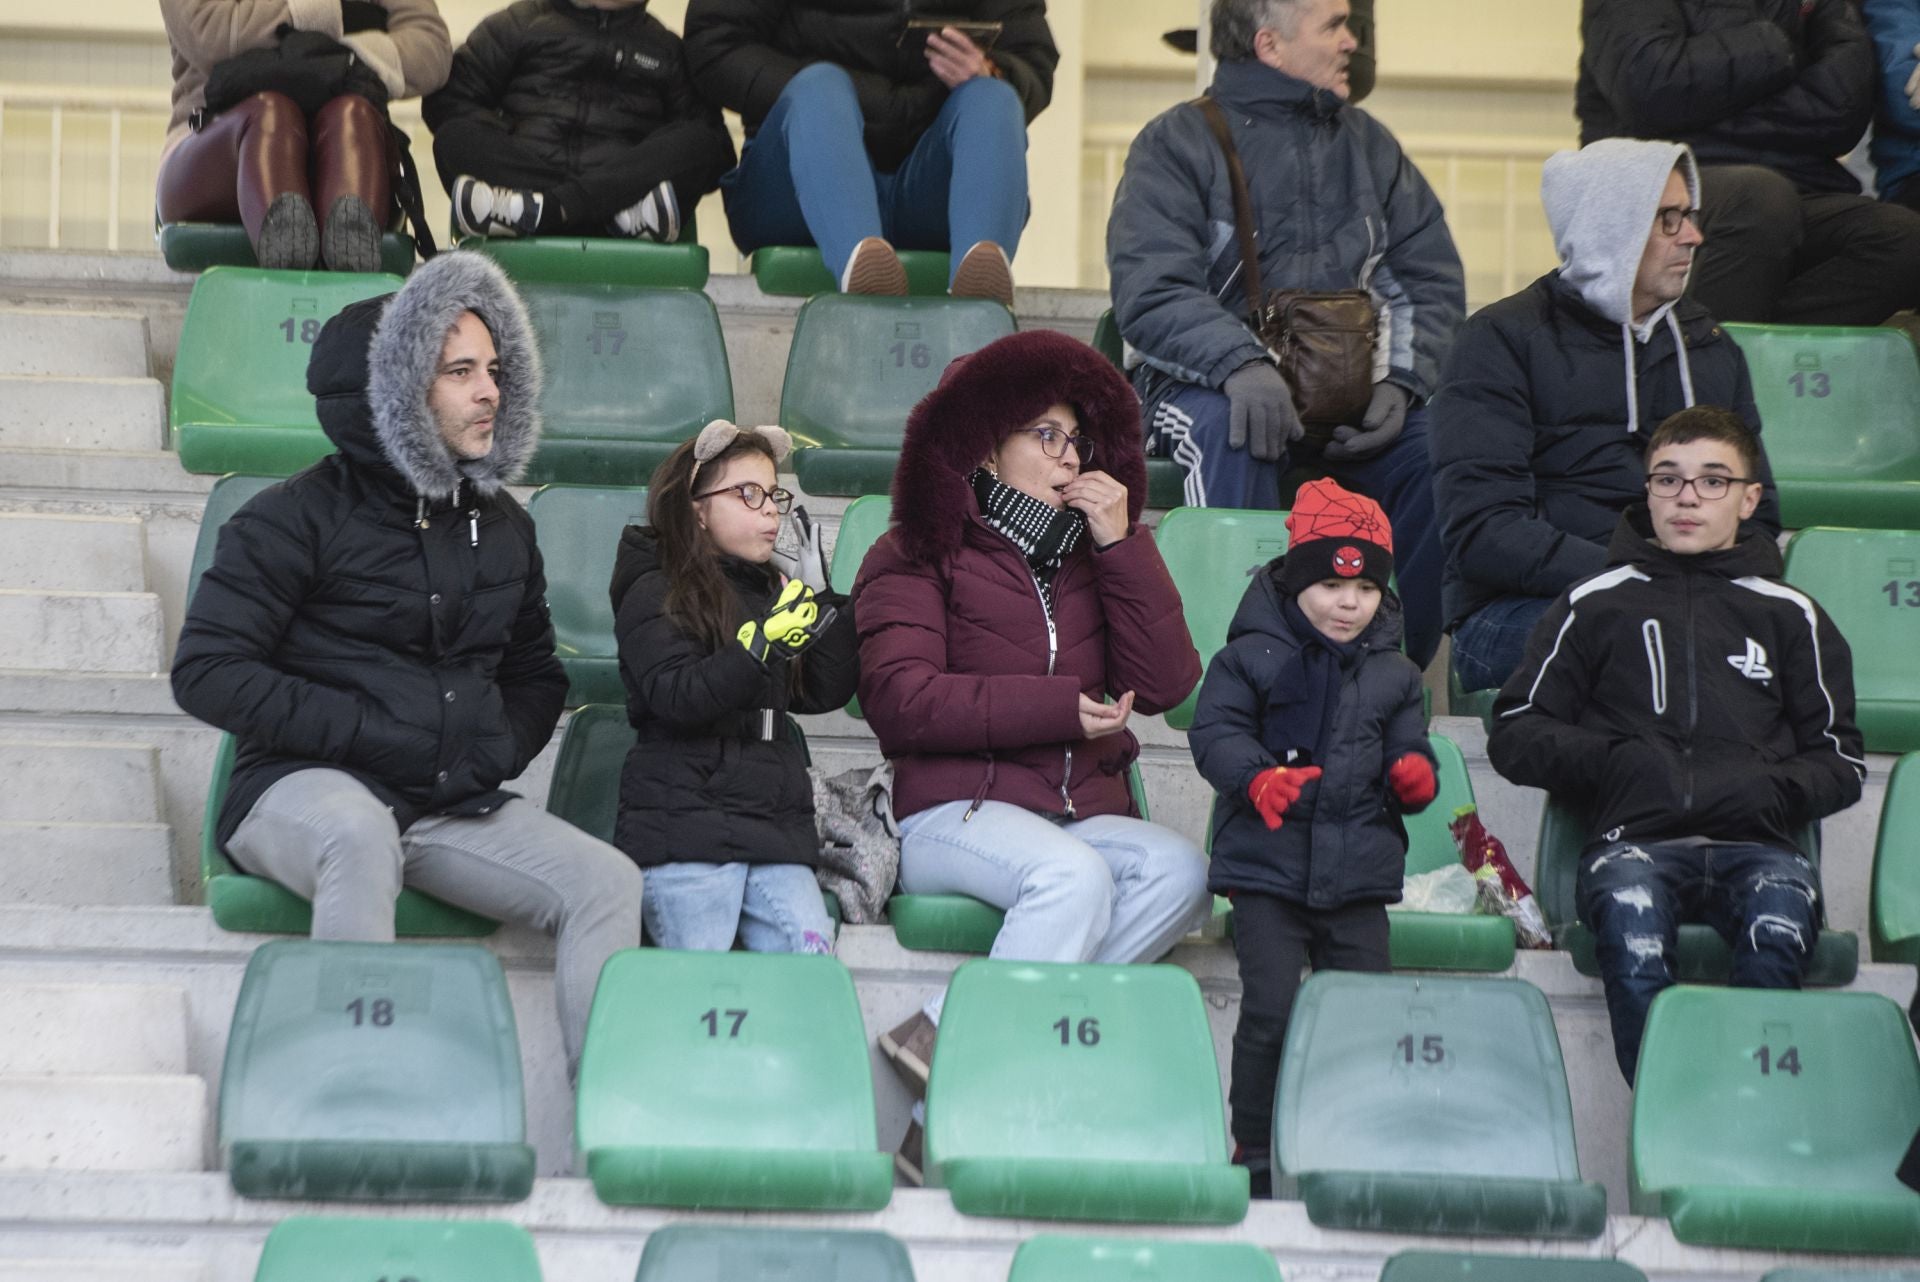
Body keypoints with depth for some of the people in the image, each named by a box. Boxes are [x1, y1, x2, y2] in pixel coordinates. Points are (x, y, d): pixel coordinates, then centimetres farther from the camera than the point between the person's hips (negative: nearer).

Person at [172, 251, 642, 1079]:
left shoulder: (502, 526, 16)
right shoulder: (301, 517, -4)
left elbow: (535, 673, 28)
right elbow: (207, 673, -11)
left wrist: (500, 749, 4)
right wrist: (370, 733, -17)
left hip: (454, 807, 6)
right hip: (304, 792, -6)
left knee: (608, 883, -16)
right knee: (358, 829, -41)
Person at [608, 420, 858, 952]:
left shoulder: (772, 593, 22)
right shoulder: (656, 593, 2)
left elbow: (826, 693, 16)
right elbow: (679, 697, -13)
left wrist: (825, 597, 7)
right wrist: (763, 647, -22)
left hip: (775, 821, 6)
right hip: (683, 824, -5)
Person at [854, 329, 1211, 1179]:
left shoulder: (1098, 556, 20)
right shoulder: (919, 556, 7)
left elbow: (1167, 685, 6)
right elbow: (900, 700, -9)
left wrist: (1122, 544, 0)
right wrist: (1060, 708, -11)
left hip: (1084, 812, 5)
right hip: (956, 813, -5)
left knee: (1181, 872, -28)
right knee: (1076, 875, -36)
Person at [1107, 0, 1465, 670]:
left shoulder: (1367, 144, 18)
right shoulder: (1177, 143, 2)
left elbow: (1432, 279, 13)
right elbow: (1147, 290, -11)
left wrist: (1401, 379, -8)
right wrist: (1239, 363, -30)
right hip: (1205, 382, -4)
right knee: (1229, 431, -38)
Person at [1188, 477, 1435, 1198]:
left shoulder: (1394, 675, 13)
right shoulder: (1250, 658, 2)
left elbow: (1408, 749, 16)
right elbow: (1215, 732, -6)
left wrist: (1413, 776, -8)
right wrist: (1258, 778, -24)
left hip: (1359, 873, 3)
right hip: (1266, 867, -3)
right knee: (1271, 1009, -11)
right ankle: (1255, 1151, 2)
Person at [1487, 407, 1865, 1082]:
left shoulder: (1788, 615, 25)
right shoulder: (1597, 603, 23)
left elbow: (1841, 760, 23)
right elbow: (1514, 733, 18)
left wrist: (1773, 789, 1)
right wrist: (1613, 760, -1)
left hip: (1756, 843, 1)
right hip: (1635, 837, -1)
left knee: (1778, 926, -36)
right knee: (1630, 924, -37)